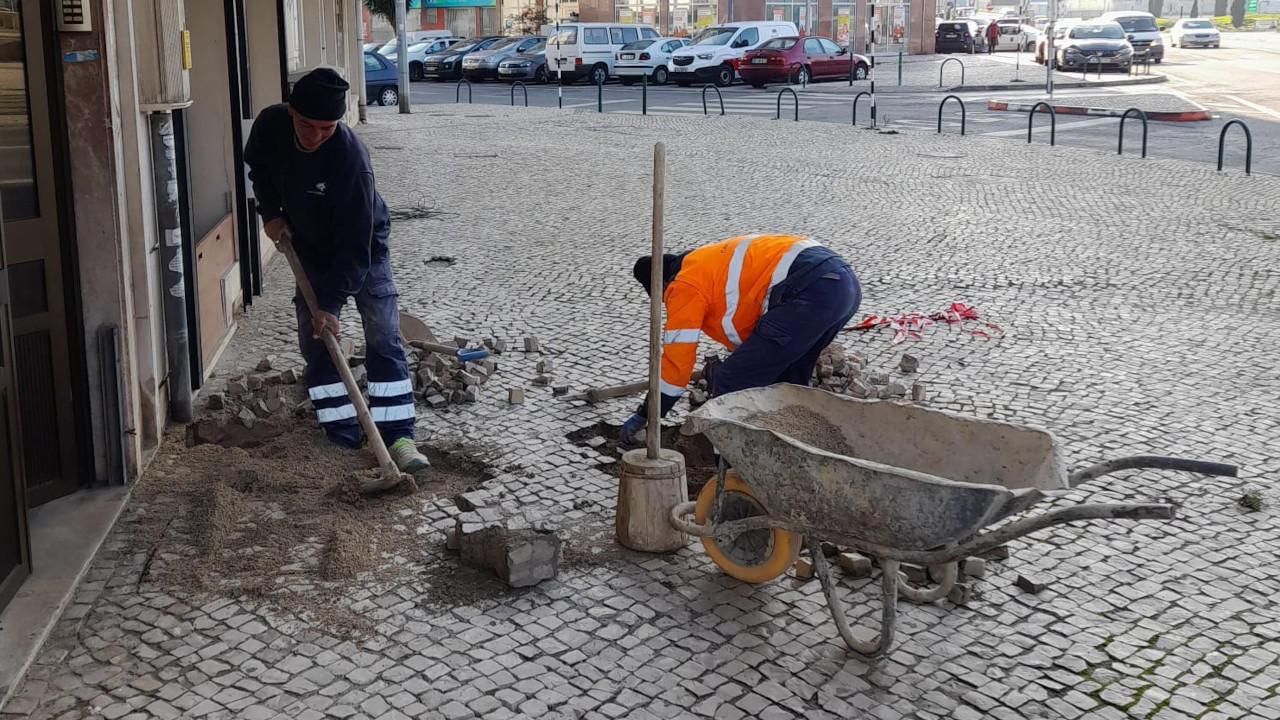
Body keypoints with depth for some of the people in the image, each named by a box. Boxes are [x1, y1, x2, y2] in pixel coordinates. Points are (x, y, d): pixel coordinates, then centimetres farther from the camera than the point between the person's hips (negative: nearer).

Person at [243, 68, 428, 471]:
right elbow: (257, 166, 7)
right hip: (310, 249, 5)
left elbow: (355, 243, -32)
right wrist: (271, 212, -5)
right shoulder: (270, 125, -20)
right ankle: (343, 438, 8)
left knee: (383, 340, -10)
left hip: (364, 249, -5)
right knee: (315, 343, 2)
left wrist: (331, 302, -31)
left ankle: (397, 435, -7)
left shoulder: (350, 157, -35)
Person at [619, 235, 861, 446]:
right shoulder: (711, 262, 33)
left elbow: (677, 361, 6)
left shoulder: (684, 286, 6)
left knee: (733, 386, -2)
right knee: (788, 381, 26)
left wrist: (643, 416, 17)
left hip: (809, 291, -10)